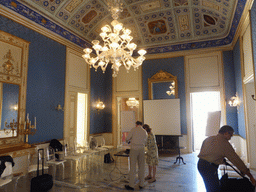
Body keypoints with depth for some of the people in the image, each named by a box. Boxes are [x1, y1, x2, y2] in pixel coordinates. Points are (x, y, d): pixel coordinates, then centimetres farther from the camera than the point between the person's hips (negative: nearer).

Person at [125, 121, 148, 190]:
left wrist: (128, 141, 22)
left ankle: (131, 185, 7)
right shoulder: (145, 132, 12)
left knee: (132, 167, 1)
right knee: (141, 167, 12)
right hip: (142, 149, 4)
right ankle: (141, 184, 20)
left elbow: (127, 138, 0)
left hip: (134, 149, -4)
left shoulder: (133, 129, 0)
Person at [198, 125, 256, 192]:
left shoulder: (208, 139, 11)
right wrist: (250, 176, -2)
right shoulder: (224, 143, -11)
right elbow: (236, 159, -9)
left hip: (200, 163, 8)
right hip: (209, 167, -8)